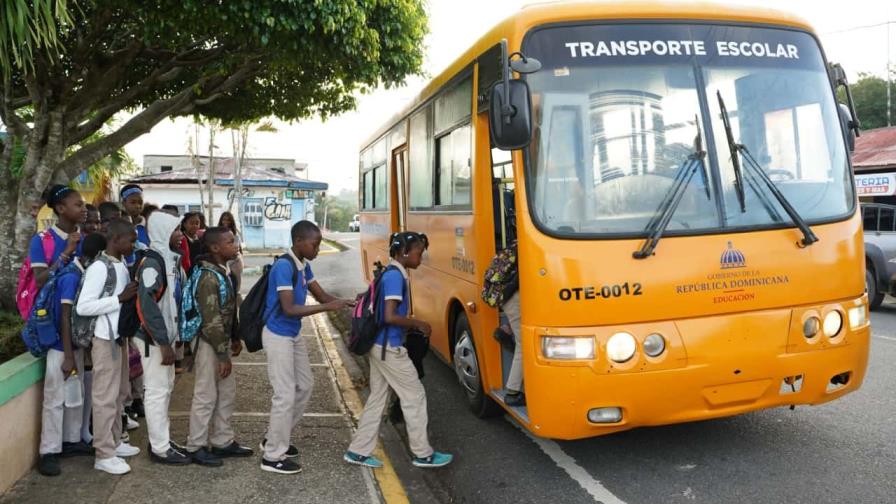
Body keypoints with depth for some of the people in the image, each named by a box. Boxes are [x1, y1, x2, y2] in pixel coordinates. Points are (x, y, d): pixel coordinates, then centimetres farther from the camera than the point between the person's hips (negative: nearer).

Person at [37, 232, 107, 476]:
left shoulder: (84, 275, 5)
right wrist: (68, 356, -21)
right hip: (61, 348, -9)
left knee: (77, 396, 16)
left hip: (77, 345, 9)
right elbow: (65, 318, -22)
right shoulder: (71, 277, -21)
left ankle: (71, 441, 29)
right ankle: (49, 453, 6)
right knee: (56, 400, -1)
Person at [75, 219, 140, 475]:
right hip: (105, 339, -9)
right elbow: (82, 307, -23)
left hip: (120, 336, 9)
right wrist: (120, 299, -23)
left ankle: (115, 442, 31)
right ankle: (104, 454, 9)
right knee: (106, 397, -1)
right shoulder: (99, 267, -18)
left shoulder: (122, 265, 9)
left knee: (119, 393, 18)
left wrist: (133, 295, 0)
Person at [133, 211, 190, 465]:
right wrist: (163, 343, -23)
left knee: (166, 387, 16)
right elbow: (148, 305, -24)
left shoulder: (172, 259, 10)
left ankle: (162, 439, 28)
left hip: (167, 335, 9)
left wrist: (170, 339, 14)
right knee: (157, 391, -1)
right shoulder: (152, 262, -18)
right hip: (154, 339, -9)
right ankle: (160, 448, 7)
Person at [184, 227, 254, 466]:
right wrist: (223, 354, -21)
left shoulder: (224, 272, 7)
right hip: (208, 342, -10)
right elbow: (211, 321, -24)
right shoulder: (209, 277, -23)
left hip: (221, 339, 10)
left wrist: (235, 338, 19)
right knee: (206, 396, 1)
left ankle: (223, 442, 27)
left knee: (227, 392, 15)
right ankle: (196, 447, 15)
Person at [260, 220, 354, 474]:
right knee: (285, 395, -5)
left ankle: (275, 438, 31)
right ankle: (272, 456, 8)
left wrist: (347, 302, -10)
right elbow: (289, 309, -28)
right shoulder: (284, 266, -23)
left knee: (305, 385, 17)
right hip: (278, 337, -10)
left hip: (294, 335, 10)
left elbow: (321, 295, 7)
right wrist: (327, 307, -30)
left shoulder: (304, 266, 4)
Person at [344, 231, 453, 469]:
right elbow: (390, 316, -25)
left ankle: (358, 451, 21)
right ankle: (423, 454, 14)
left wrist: (411, 325, 12)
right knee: (415, 396, 3)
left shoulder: (389, 273, 11)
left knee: (377, 398, 15)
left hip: (379, 346, 9)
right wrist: (417, 324, -13)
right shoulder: (396, 276, -18)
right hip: (390, 348, -9)